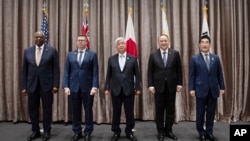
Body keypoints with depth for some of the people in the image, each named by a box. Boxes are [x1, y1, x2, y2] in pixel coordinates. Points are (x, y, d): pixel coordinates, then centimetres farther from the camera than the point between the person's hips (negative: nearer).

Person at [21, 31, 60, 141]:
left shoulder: (52, 50, -1)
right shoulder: (27, 51, 7)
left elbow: (56, 69, -3)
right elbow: (24, 70, 8)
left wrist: (55, 85, -9)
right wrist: (24, 86, 3)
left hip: (46, 85, -2)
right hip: (32, 85, 3)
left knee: (47, 109, 6)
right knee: (32, 109, 9)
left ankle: (47, 131, 21)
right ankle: (35, 131, 25)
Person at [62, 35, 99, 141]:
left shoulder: (92, 54, 3)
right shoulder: (70, 55, 10)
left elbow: (95, 72, -3)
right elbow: (66, 72, 6)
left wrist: (94, 86, -12)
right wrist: (66, 86, -4)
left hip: (88, 87, -2)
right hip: (74, 87, 2)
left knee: (88, 110, 6)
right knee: (75, 111, 9)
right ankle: (77, 132, 22)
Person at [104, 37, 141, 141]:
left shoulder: (133, 58, 3)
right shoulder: (111, 59, 6)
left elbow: (137, 74, 2)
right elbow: (108, 75, 5)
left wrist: (138, 87, -3)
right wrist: (107, 88, -1)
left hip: (129, 90, 0)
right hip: (116, 90, 1)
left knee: (129, 113, 6)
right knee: (116, 112, 8)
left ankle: (129, 132, 22)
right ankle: (116, 132, 23)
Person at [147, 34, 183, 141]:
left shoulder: (175, 53, 2)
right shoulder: (153, 55, 2)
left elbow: (179, 70, 3)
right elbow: (150, 72, 0)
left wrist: (179, 83, -2)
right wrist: (150, 85, -7)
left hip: (171, 86, 1)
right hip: (159, 86, -1)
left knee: (170, 109, 8)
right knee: (159, 110, 6)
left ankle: (168, 130, 21)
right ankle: (160, 131, 18)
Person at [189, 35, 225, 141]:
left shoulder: (216, 58, 8)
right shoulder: (195, 59, 0)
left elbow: (219, 74, 9)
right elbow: (192, 75, -2)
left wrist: (222, 87, 4)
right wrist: (192, 88, -9)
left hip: (213, 90, 3)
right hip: (201, 90, -2)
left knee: (211, 112, 8)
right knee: (200, 112, 6)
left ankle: (209, 132, 21)